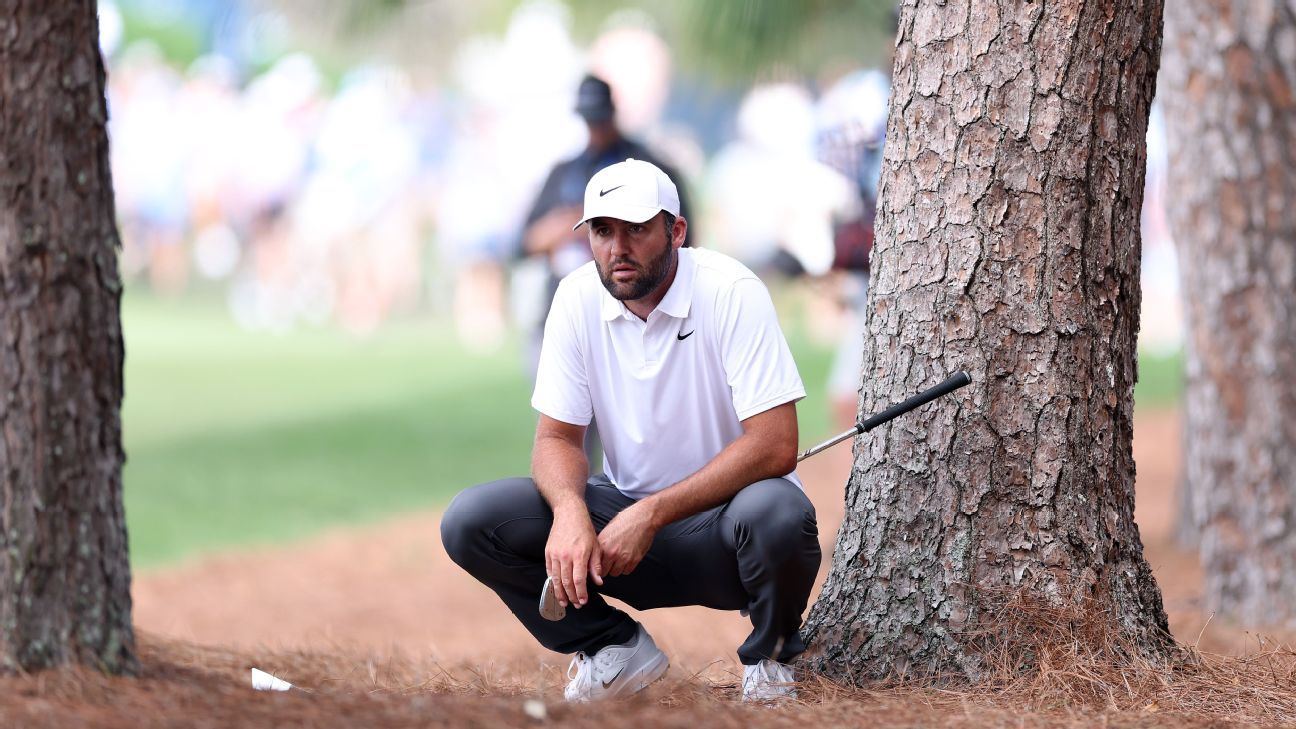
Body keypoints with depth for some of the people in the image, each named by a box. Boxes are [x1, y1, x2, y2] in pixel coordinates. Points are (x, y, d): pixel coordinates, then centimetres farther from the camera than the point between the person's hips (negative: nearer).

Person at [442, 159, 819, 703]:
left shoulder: (730, 292, -18)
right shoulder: (579, 298, -4)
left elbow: (776, 446, -24)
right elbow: (557, 437, 0)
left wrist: (652, 515, -29)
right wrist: (570, 510, -25)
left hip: (723, 519, -4)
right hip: (626, 510, 4)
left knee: (776, 516, -40)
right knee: (470, 521, -16)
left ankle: (772, 655, -5)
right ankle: (616, 651, 3)